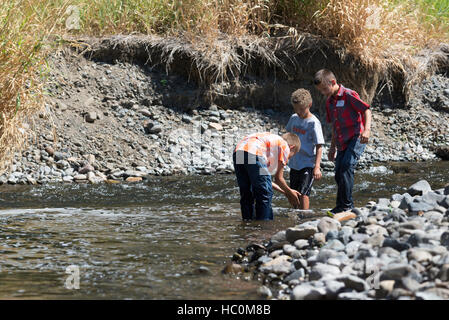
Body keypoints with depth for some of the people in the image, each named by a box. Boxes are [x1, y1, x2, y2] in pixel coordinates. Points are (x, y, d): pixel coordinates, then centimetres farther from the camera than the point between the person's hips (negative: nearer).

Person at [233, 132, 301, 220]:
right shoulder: (285, 147, 18)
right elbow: (278, 178, 17)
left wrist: (284, 192, 41)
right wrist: (290, 193, 33)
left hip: (237, 153, 8)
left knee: (246, 195, 19)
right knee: (265, 195, 4)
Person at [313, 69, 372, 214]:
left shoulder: (349, 95, -8)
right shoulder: (329, 102, 17)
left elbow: (366, 110, -16)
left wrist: (367, 129, -31)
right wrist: (332, 148, 27)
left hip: (356, 139, -8)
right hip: (342, 144, 8)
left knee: (346, 167, -23)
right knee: (339, 175, 5)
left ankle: (346, 205, -20)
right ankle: (341, 207, 14)